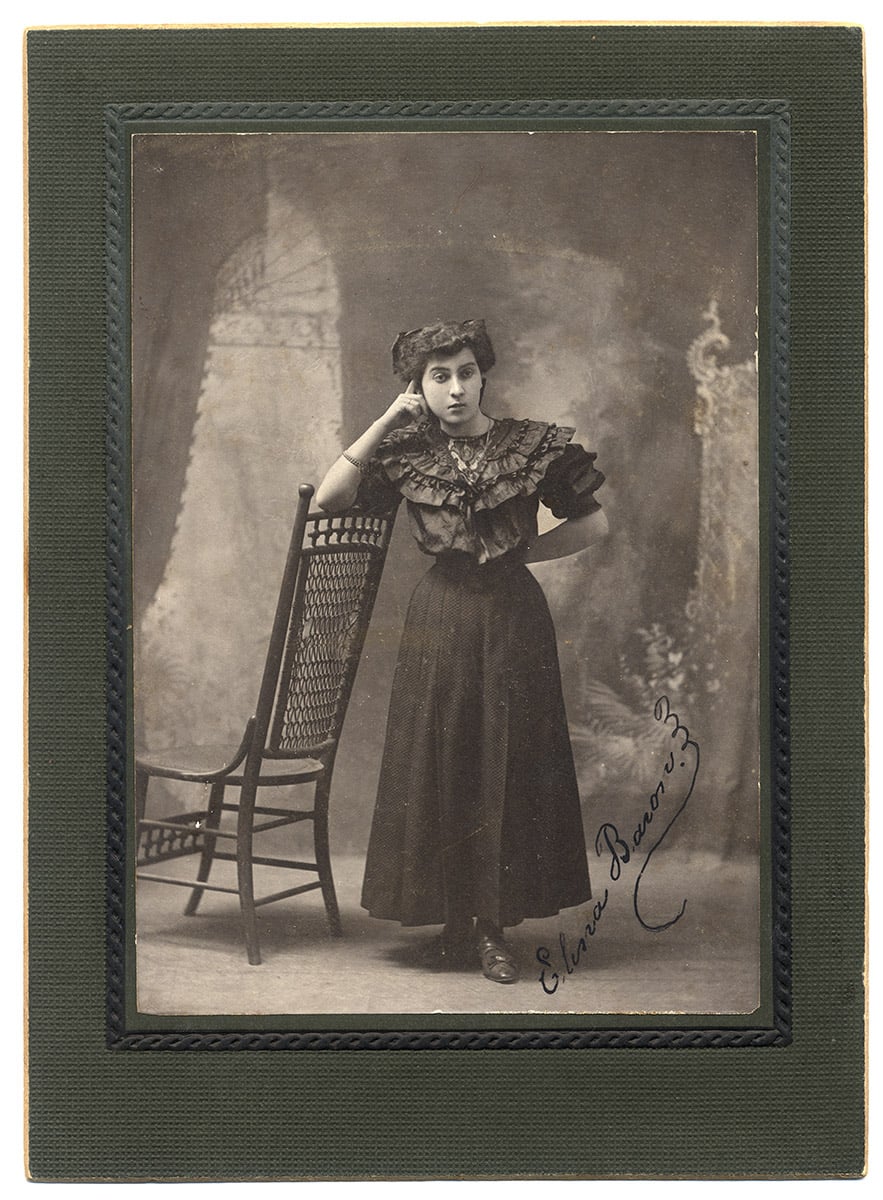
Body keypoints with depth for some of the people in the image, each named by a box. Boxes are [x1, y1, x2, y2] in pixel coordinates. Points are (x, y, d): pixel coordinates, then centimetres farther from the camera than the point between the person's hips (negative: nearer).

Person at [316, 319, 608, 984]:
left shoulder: (533, 445, -2)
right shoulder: (409, 453, 3)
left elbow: (595, 524, 4)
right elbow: (329, 499, -7)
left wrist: (521, 550, -1)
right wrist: (386, 422, -9)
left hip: (513, 615, -1)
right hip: (441, 618, 1)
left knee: (509, 768, 1)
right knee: (441, 769, 3)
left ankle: (495, 927, 10)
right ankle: (455, 924, 14)